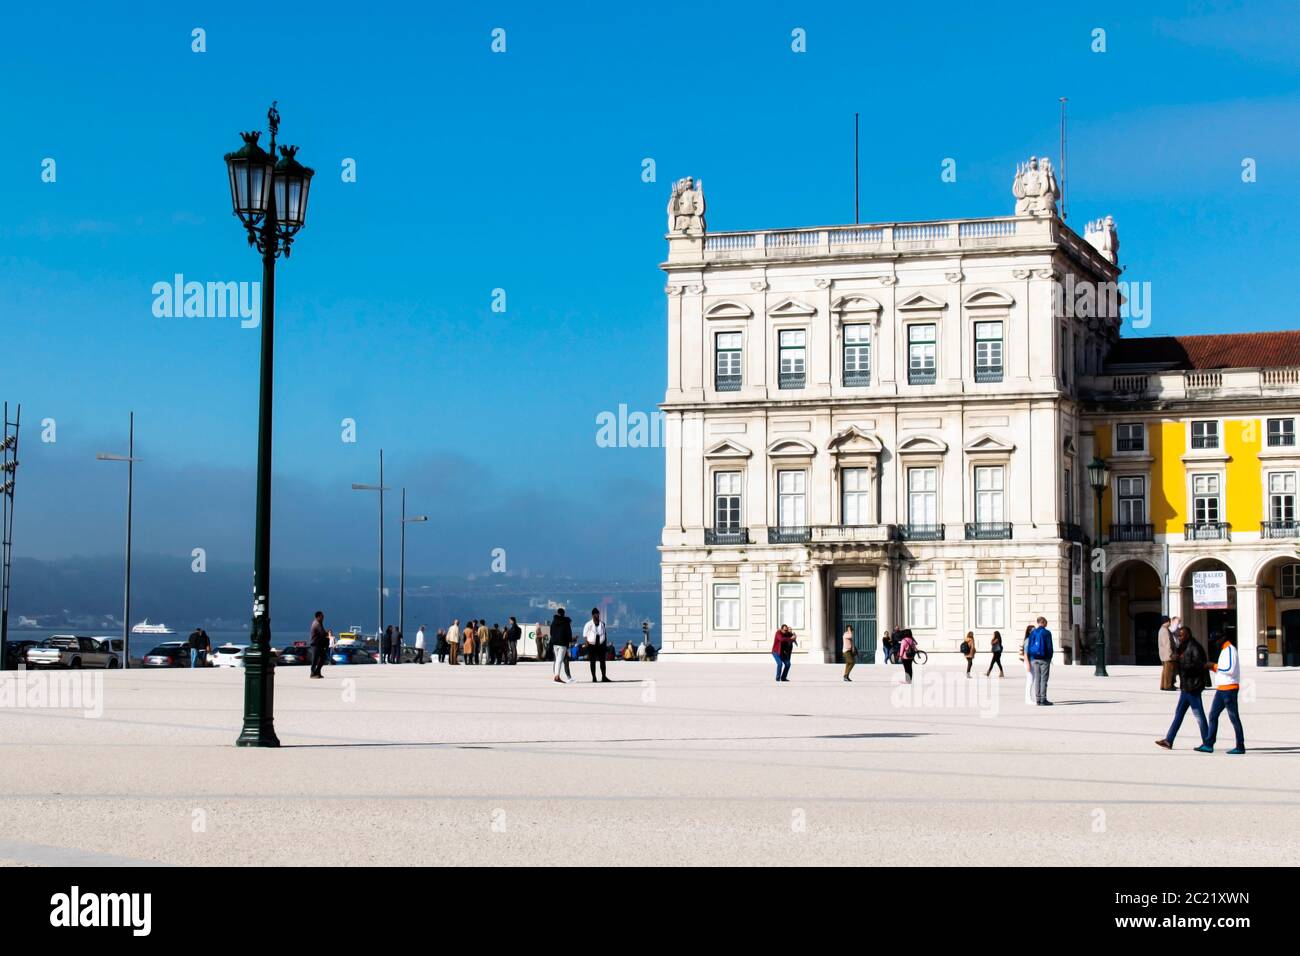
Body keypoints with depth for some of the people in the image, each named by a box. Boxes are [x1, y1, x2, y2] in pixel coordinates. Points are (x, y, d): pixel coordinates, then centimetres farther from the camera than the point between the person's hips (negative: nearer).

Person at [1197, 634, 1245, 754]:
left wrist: (1214, 666, -14)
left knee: (1234, 717, -3)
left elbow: (1230, 669, -22)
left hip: (1229, 688, -10)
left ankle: (1240, 746, 2)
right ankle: (1209, 744, 6)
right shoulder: (1224, 651, 18)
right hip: (1221, 689, 10)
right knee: (1213, 715, 6)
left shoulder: (1230, 650, -13)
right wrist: (1212, 667, 10)